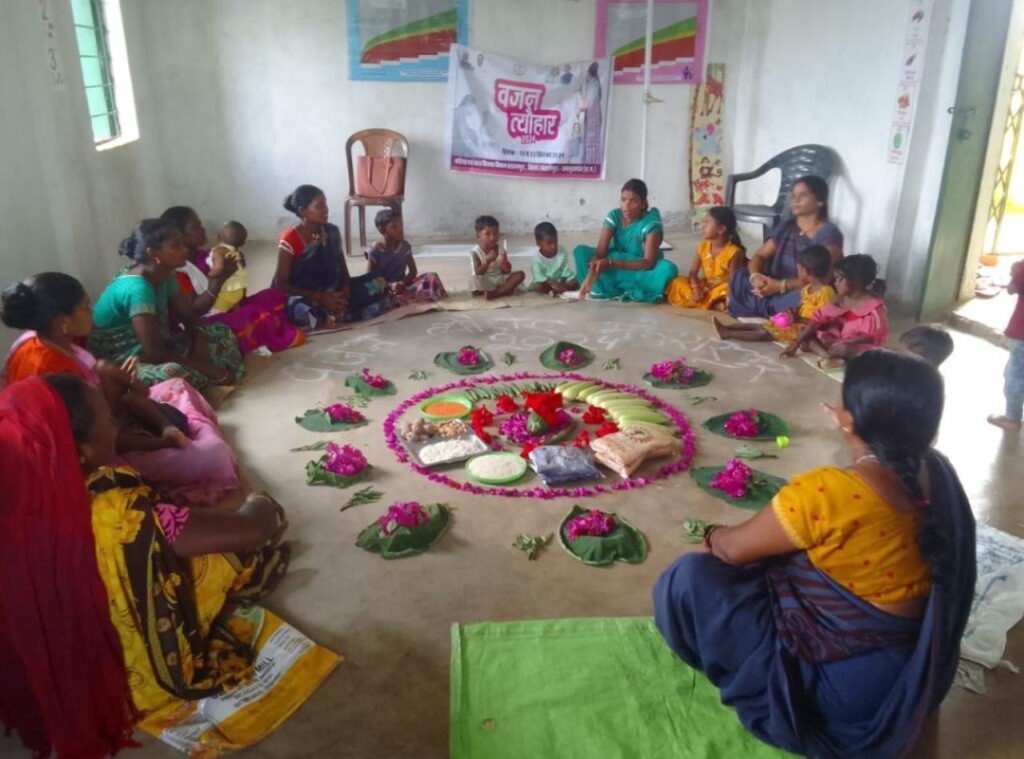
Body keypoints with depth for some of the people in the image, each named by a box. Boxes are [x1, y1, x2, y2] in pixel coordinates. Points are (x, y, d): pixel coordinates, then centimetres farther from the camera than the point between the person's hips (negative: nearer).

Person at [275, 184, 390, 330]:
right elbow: (281, 284, -14)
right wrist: (320, 297, -22)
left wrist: (345, 291, -13)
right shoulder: (290, 240, -13)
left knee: (379, 283, -9)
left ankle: (335, 314, -18)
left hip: (332, 293, 6)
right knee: (301, 310, -42)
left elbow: (342, 268, 10)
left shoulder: (332, 231, 2)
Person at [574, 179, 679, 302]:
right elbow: (600, 252, -20)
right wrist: (590, 276, -41)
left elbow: (649, 262, -29)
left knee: (669, 269, -34)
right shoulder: (614, 216, -13)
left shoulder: (650, 222, -21)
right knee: (580, 251, -17)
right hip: (615, 268, 3)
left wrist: (611, 263, -38)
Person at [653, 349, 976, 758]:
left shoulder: (826, 493, -32)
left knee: (692, 578, -7)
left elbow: (734, 548, -16)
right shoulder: (937, 472, -8)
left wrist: (712, 536, 7)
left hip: (846, 687, -8)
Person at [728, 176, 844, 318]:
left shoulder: (829, 234, -9)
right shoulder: (786, 227, 11)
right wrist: (755, 276, -18)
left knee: (803, 298, -41)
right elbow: (759, 256, 7)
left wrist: (781, 285, -30)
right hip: (777, 289, 5)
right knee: (739, 277, -14)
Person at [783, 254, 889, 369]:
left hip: (861, 349, -8)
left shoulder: (875, 306, -17)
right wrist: (795, 344, -8)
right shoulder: (841, 299, 2)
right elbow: (819, 319, -2)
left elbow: (869, 336, -19)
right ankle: (830, 356, -26)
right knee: (804, 339, -7)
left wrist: (838, 342, -23)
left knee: (843, 348, -42)